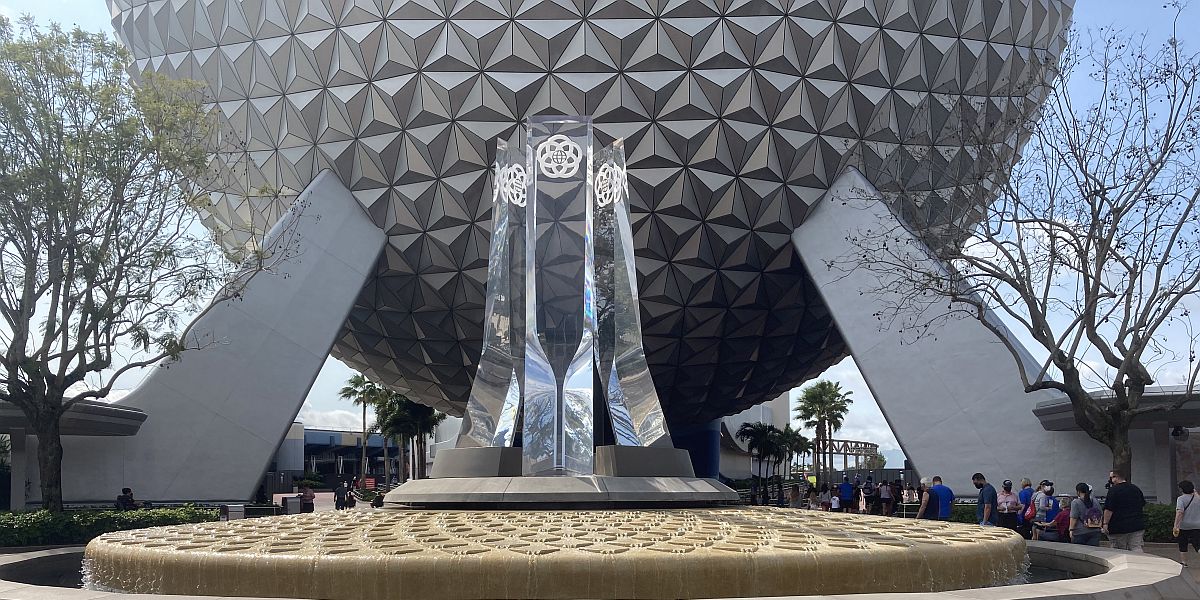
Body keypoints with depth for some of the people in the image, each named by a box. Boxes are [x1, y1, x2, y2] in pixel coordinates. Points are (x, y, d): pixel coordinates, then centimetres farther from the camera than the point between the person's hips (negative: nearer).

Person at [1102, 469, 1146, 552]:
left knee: (1119, 552, 3)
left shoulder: (1113, 490, -12)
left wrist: (1105, 523, -12)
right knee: (1136, 549, 4)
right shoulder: (1136, 489, 11)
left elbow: (1108, 509, -17)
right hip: (1137, 526, 6)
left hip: (1119, 527, -5)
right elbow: (1143, 506, 22)